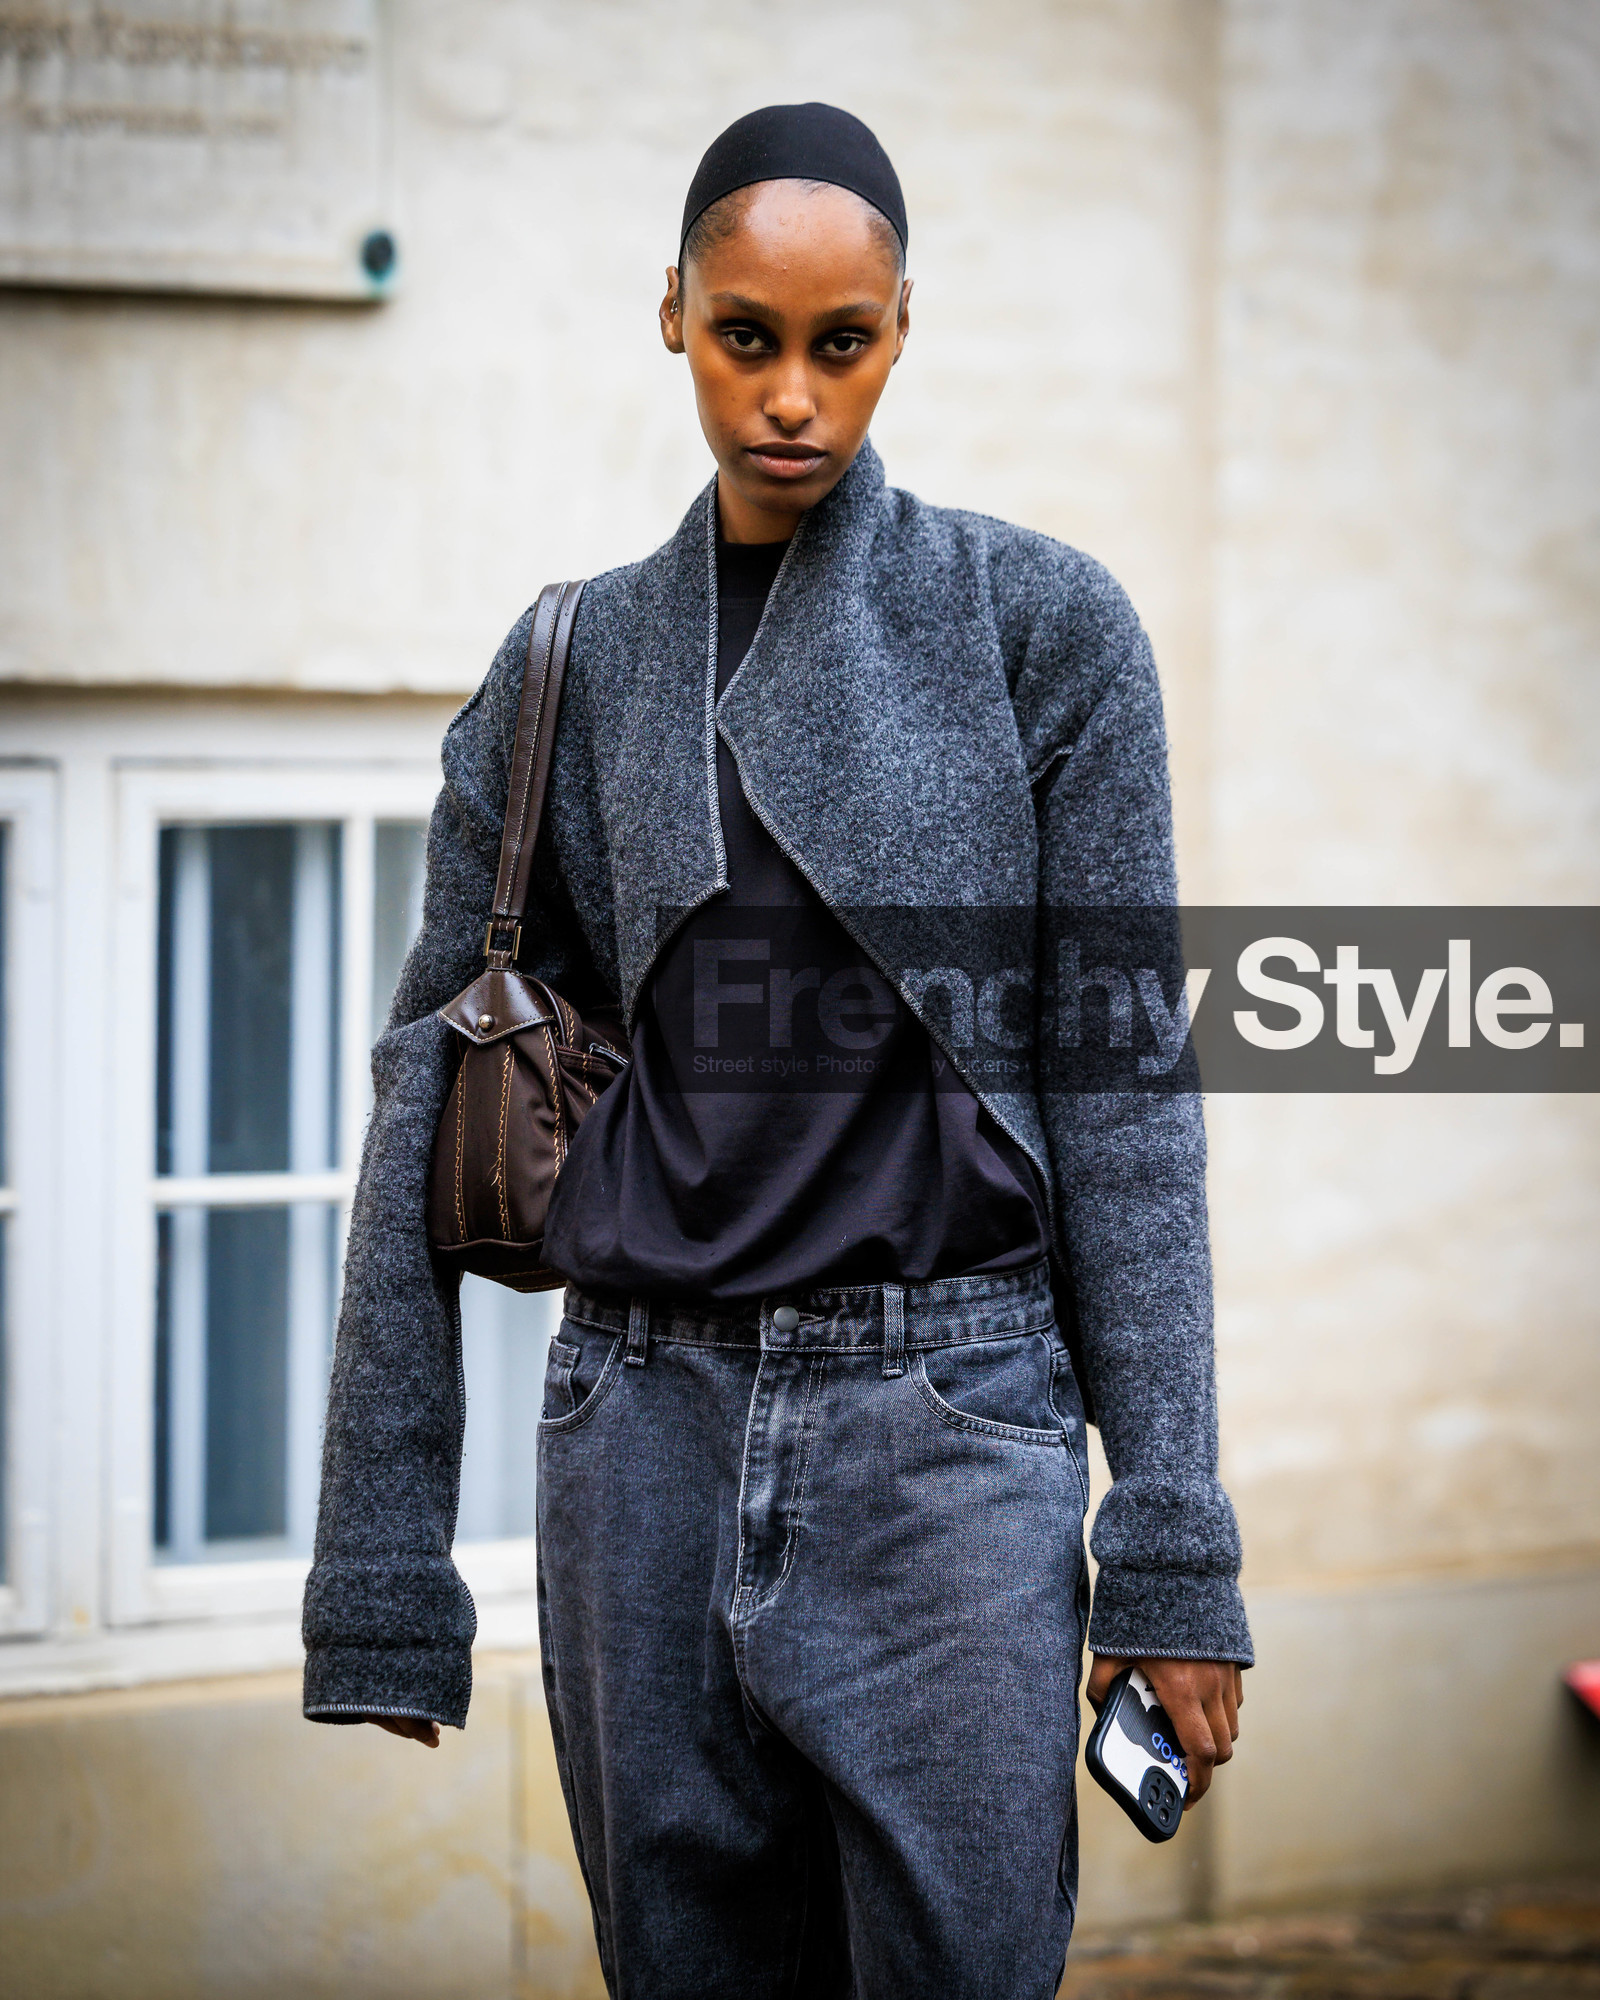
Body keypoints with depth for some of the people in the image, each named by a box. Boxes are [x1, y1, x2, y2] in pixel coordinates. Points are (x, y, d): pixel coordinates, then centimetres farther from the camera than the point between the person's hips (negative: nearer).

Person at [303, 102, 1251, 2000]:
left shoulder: (1039, 624, 2)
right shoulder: (571, 669, 8)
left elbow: (1122, 1087, -1)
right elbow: (430, 1104, 8)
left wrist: (1173, 1544, -7)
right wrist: (379, 1565, 3)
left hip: (946, 1415, -2)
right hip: (649, 1426, 2)